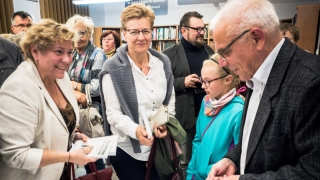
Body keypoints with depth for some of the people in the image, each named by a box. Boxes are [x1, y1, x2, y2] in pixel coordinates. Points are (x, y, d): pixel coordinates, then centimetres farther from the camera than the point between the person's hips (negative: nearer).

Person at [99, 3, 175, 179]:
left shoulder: (163, 62, -1)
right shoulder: (113, 68, -14)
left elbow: (170, 100, 7)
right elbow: (113, 113, -14)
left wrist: (165, 122, -11)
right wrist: (135, 129, -31)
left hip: (159, 144, 4)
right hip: (127, 148, -4)